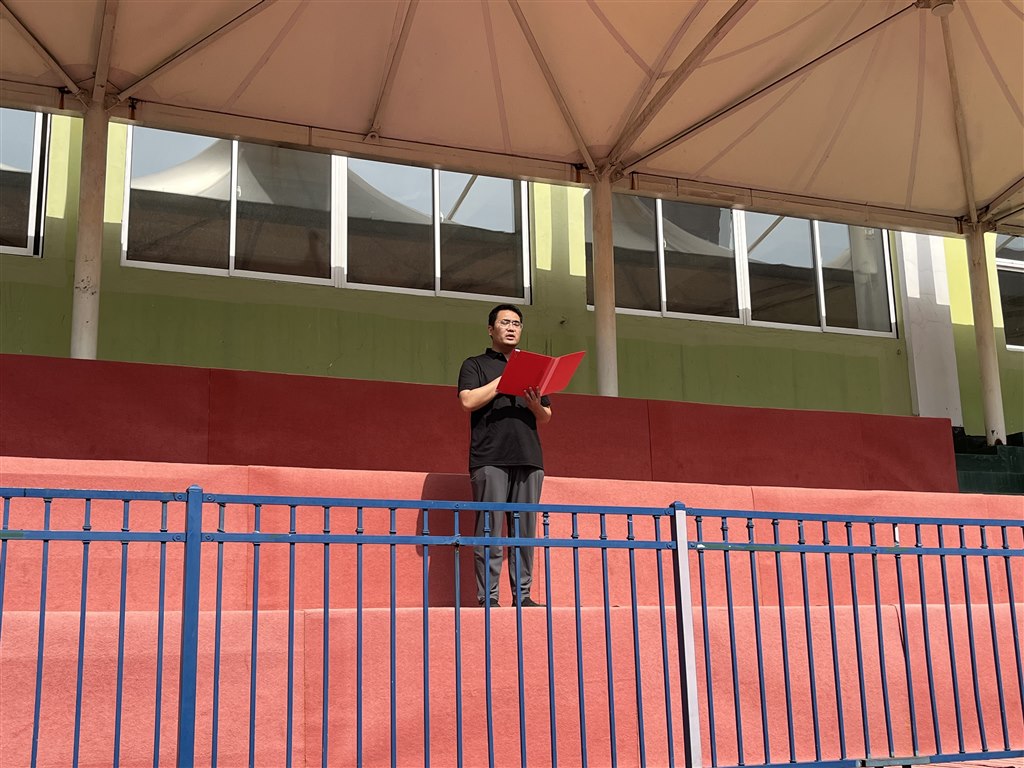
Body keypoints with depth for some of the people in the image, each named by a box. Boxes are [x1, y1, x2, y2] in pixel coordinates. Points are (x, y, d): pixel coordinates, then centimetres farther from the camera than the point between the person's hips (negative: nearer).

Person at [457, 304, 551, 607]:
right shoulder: (475, 365, 13)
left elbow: (546, 417, 21)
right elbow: (468, 401, -6)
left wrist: (535, 405, -2)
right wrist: (505, 379, -4)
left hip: (528, 458, 4)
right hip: (490, 458, -4)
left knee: (525, 531, 0)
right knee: (490, 529, -8)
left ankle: (522, 595, 2)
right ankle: (487, 598, -7)